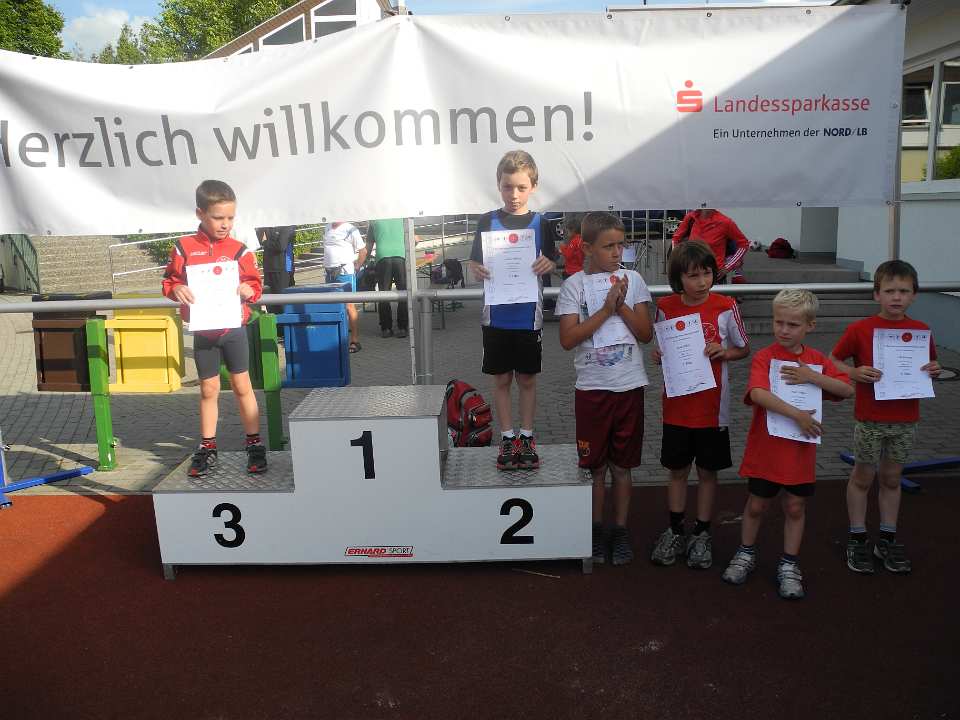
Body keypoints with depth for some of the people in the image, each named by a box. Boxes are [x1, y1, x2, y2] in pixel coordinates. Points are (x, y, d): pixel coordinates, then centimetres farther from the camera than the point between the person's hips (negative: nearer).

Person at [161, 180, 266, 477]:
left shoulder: (239, 250, -4)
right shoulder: (184, 248, -4)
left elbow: (255, 284, 0)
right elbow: (169, 280, 3)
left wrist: (247, 290, -21)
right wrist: (176, 290, -19)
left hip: (234, 329, -1)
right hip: (202, 332, 1)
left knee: (242, 387, 7)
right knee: (208, 390, 12)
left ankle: (255, 444, 16)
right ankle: (207, 447, 23)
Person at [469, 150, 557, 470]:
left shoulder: (540, 223, 0)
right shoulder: (488, 221, 0)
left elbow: (551, 262, 4)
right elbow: (475, 262, 2)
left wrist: (547, 264, -20)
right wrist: (478, 270, -21)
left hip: (528, 315, 0)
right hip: (496, 314, 0)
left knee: (527, 379, 10)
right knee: (502, 380, 9)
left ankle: (527, 436, 24)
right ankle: (507, 438, 22)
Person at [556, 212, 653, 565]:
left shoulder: (632, 279, 2)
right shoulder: (574, 285, -4)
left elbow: (646, 334, -1)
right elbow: (567, 339, -14)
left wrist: (621, 305, -14)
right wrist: (607, 308, -18)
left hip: (629, 386, 2)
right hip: (591, 387, -1)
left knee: (622, 466, 12)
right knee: (595, 467, 9)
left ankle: (620, 530, 25)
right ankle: (597, 530, 25)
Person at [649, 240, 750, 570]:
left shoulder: (725, 307, -9)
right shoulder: (666, 307, -4)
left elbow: (744, 349, 3)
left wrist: (723, 352, -16)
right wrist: (658, 356, -12)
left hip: (712, 406, -1)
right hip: (677, 405, 1)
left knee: (708, 471, 11)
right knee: (677, 470, 13)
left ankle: (702, 535, 26)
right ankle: (674, 531, 29)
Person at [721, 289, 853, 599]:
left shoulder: (817, 360, 3)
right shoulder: (764, 358, -12)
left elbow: (847, 390, -4)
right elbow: (757, 393, -29)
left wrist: (814, 377, -18)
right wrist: (796, 414, -31)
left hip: (800, 449, 3)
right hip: (765, 448, -3)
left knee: (795, 507, 10)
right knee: (756, 504, 11)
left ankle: (789, 565, 25)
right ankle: (746, 554, 31)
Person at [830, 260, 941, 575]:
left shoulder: (922, 331, -1)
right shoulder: (859, 330, -11)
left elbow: (929, 366, 14)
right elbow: (833, 360, -3)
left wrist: (933, 371, -9)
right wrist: (855, 373, -20)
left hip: (905, 421, 3)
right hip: (870, 419, -3)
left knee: (891, 479, 15)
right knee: (862, 478, 10)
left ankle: (887, 540, 29)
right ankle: (857, 539, 24)